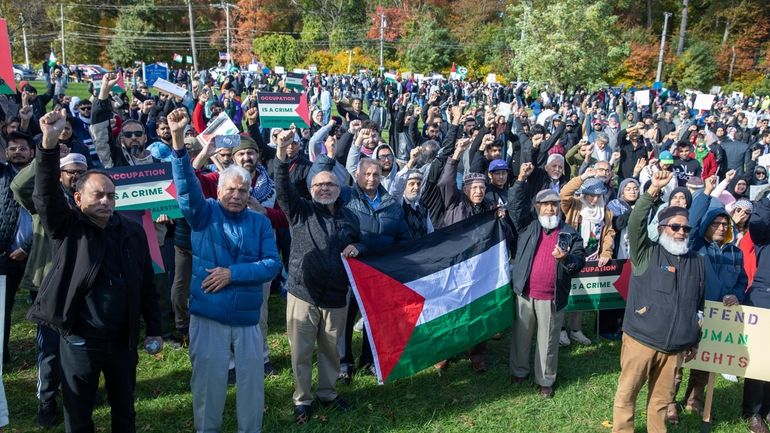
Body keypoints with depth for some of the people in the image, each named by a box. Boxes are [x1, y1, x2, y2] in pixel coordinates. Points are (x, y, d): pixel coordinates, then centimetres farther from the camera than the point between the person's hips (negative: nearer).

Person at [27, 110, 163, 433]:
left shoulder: (132, 231, 2)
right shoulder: (67, 229, -4)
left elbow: (147, 284, 5)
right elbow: (46, 194, -23)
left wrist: (154, 330, 5)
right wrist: (49, 144, -37)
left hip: (123, 340, 2)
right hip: (79, 340, -2)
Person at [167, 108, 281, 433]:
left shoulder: (260, 222, 3)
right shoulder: (204, 214, 0)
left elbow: (273, 264, -7)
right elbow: (187, 185, -18)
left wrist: (232, 273, -17)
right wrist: (178, 139, -31)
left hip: (247, 318, 1)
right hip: (207, 317, -1)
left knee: (252, 381, 9)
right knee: (208, 381, 8)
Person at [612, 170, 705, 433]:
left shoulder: (697, 262, 11)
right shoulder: (646, 254, -1)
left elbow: (698, 305, 18)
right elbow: (635, 223, -19)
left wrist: (694, 341, 20)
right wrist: (653, 191, -27)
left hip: (675, 347, 4)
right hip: (640, 340, -3)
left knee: (662, 398, 13)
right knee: (627, 393, 4)